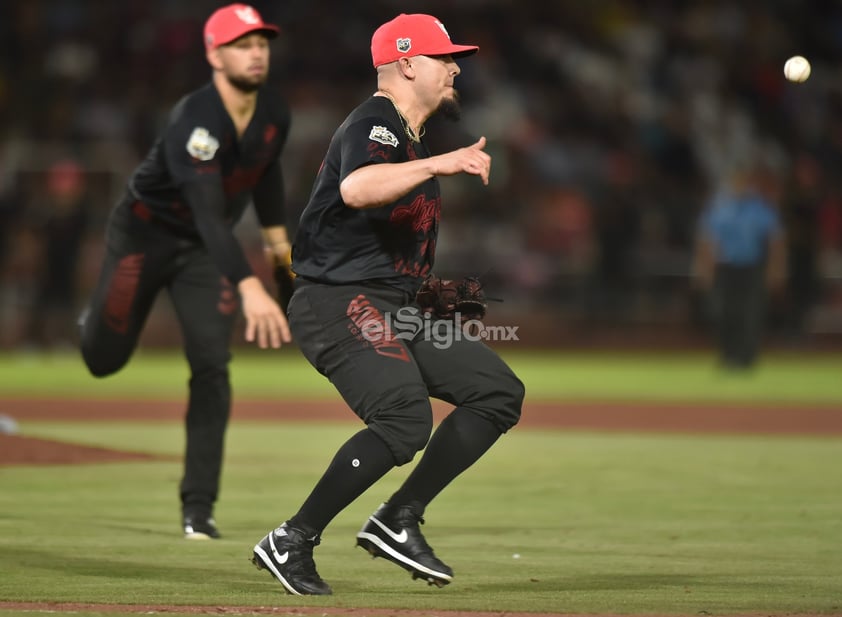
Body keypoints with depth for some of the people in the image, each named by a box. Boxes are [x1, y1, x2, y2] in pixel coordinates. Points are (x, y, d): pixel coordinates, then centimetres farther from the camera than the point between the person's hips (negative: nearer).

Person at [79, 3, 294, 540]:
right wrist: (249, 287, -55)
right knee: (104, 360, 4)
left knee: (211, 366, -10)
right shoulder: (194, 123, -33)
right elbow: (210, 214, -44)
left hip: (207, 250, 4)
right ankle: (98, 321, 44)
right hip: (145, 234, -4)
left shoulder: (275, 113, -11)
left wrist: (278, 239, 18)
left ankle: (199, 508, -5)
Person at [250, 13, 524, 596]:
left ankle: (398, 520, 1)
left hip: (394, 309, 10)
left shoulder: (415, 139, 19)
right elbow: (356, 189, -35)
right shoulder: (375, 123, -12)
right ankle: (292, 543, -19)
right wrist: (438, 164, -41)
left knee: (499, 390, 3)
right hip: (338, 302, -10)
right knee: (405, 419, -28)